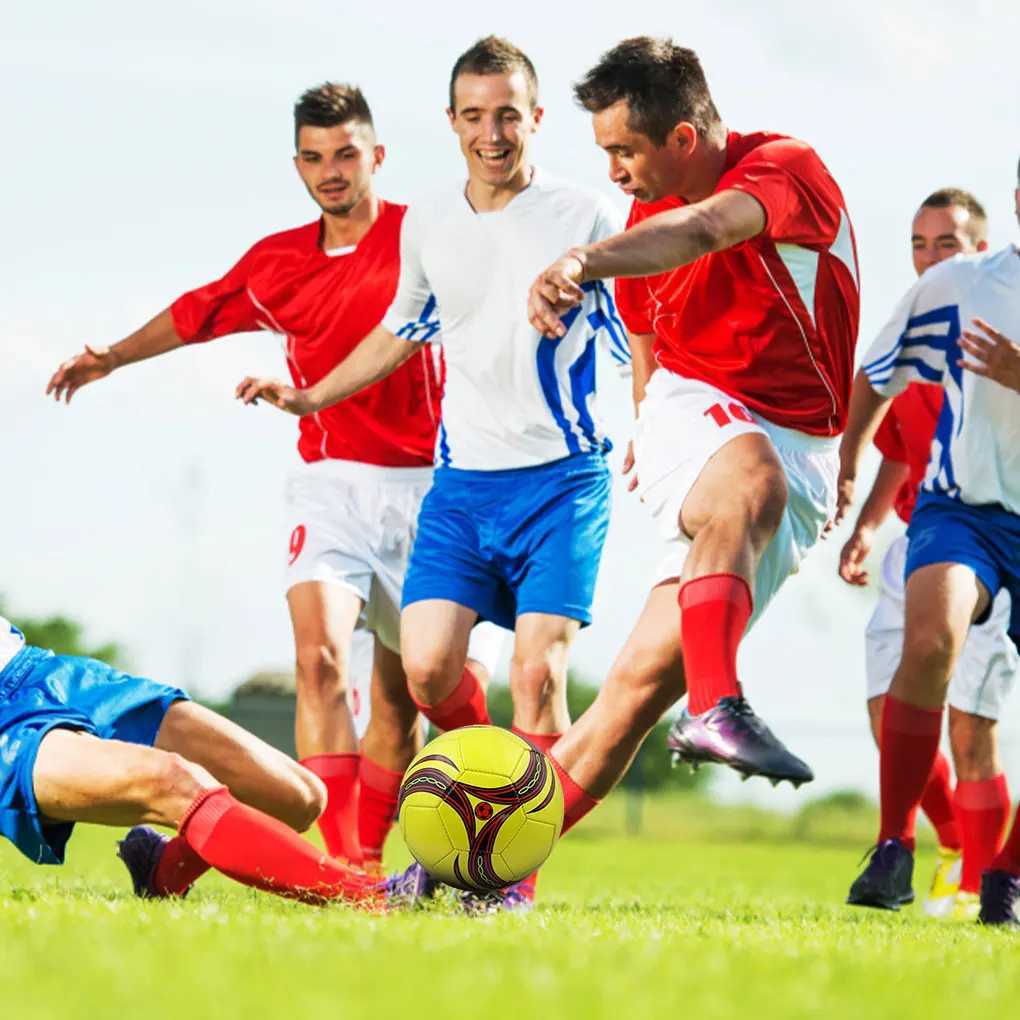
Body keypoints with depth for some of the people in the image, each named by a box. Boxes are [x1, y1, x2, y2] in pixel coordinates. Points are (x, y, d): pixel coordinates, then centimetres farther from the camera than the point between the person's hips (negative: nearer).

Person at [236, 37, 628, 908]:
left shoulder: (585, 218, -4)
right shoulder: (426, 226, 10)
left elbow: (640, 342, 2)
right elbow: (403, 331, 27)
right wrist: (308, 397, 27)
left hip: (561, 477, -4)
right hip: (462, 478, 4)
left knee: (537, 671, -14)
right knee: (428, 664, -11)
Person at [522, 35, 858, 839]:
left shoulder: (788, 168, -13)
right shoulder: (646, 221, 8)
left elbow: (704, 230, -36)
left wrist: (587, 261, -52)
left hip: (801, 455, -2)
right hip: (693, 413, 2)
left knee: (644, 680, -8)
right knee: (751, 480, -38)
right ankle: (717, 709, -53)